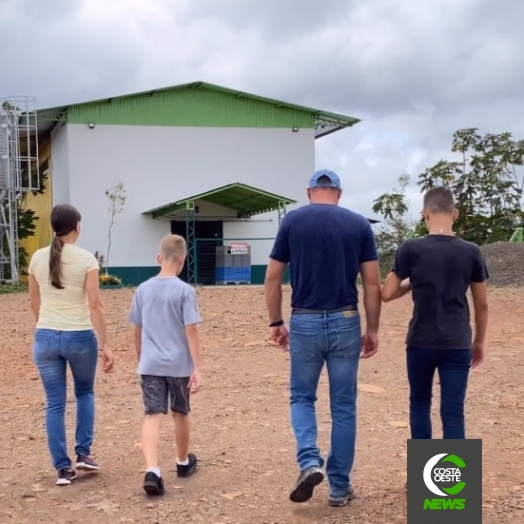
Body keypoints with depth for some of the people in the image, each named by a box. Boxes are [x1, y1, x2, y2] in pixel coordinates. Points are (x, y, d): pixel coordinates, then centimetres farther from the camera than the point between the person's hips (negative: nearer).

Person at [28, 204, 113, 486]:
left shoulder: (37, 258, 1)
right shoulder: (86, 259, -10)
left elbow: (34, 302, 11)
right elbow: (94, 305, -13)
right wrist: (105, 345, -9)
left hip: (45, 337, 2)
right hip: (79, 337, -2)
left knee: (55, 404, 9)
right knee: (85, 393, 23)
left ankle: (63, 468, 12)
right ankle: (83, 453, 18)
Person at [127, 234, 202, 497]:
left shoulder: (143, 289, 5)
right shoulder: (185, 291, -9)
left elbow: (137, 330, 11)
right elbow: (190, 330, -13)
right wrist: (197, 367, -11)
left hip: (150, 365, 2)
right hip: (179, 364, -2)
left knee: (153, 415, -5)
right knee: (180, 414, 17)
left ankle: (152, 470, -23)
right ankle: (183, 462, 36)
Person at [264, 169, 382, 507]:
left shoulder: (293, 221, 0)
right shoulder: (359, 224, 2)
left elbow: (273, 278, 1)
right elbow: (372, 283, 0)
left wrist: (276, 322, 11)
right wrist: (373, 329, 8)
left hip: (304, 323, 0)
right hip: (345, 323, 1)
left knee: (302, 397, 18)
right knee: (344, 407, 11)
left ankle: (309, 461, -4)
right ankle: (340, 486, 16)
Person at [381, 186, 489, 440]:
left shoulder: (411, 248, -8)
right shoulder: (471, 252, -1)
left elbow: (387, 294, -3)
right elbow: (482, 303, 5)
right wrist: (479, 342, 17)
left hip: (421, 342, -1)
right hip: (458, 344, 1)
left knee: (420, 403, 19)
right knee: (453, 412, 3)